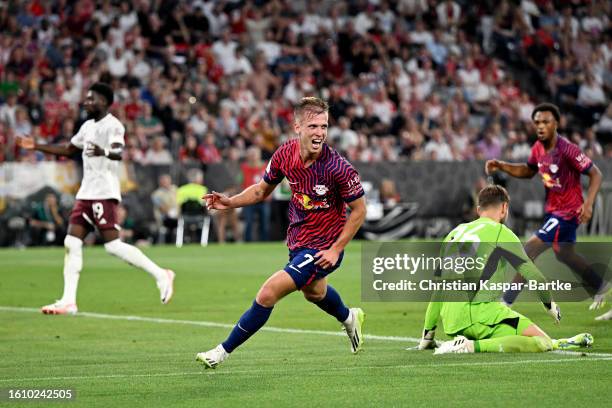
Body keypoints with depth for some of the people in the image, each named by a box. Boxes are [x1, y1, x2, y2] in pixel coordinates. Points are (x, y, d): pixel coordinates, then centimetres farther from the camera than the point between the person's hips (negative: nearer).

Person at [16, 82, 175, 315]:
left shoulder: (112, 125, -10)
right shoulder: (88, 126, 18)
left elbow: (118, 152, -28)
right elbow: (67, 150, 33)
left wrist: (104, 152, -50)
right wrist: (36, 147, 31)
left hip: (104, 195, -9)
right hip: (86, 193, 9)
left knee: (113, 245, -13)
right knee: (72, 242, 0)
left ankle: (160, 275, 0)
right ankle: (68, 301, -1)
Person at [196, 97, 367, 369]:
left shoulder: (338, 168, -28)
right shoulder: (286, 154, -12)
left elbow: (359, 209, -15)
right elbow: (263, 189, 6)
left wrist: (336, 250, -18)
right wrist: (229, 202, -10)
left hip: (322, 249, -7)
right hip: (297, 241, 7)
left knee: (268, 294, -15)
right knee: (313, 292, 34)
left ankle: (223, 351, 1)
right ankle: (349, 318, 66)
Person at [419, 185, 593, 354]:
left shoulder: (454, 233, 21)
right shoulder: (500, 232, 2)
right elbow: (531, 273, 3)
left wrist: (427, 335, 30)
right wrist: (550, 304, 21)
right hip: (482, 310, -8)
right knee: (542, 342, -10)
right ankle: (471, 346, -23)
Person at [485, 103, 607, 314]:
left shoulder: (567, 150, -25)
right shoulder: (538, 148, -2)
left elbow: (595, 174, -18)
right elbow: (528, 171, 17)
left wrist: (588, 204, -29)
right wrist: (500, 166, 2)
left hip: (567, 212, -9)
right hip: (553, 209, 9)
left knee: (530, 249, -14)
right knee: (564, 253, 26)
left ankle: (507, 301, -9)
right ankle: (599, 287, 49)